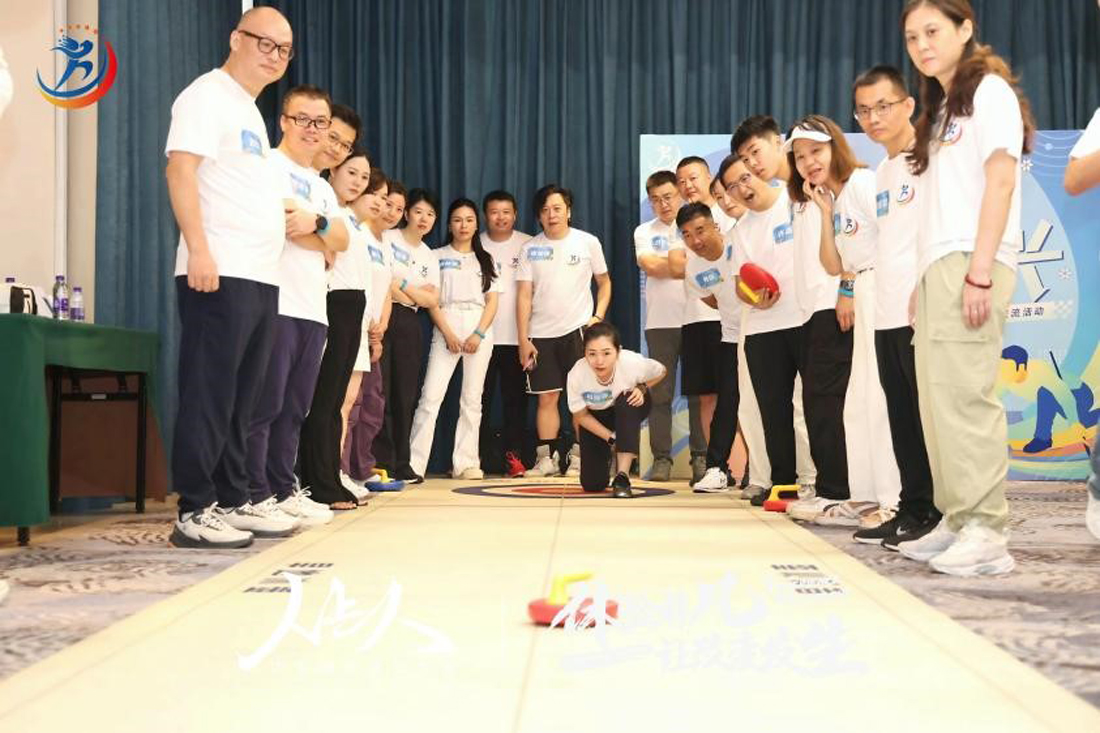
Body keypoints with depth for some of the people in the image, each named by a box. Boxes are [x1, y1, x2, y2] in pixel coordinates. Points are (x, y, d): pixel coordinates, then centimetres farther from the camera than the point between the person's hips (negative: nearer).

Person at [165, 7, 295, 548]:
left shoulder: (251, 112, 24)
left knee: (241, 401, 11)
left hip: (260, 277, 9)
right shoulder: (207, 95, -3)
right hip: (220, 274, -9)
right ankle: (194, 513, -4)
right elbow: (180, 171, -14)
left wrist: (299, 222, 16)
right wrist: (198, 249, -23)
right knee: (209, 397, -8)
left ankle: (233, 503, 17)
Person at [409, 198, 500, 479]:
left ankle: (466, 463, 6)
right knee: (431, 396, -11)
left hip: (479, 330, 2)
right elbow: (431, 300, 2)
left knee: (472, 399, 2)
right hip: (446, 329, -2)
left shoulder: (485, 259, 16)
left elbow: (492, 301, 8)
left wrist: (479, 334, -7)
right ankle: (415, 463, -10)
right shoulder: (438, 256, 10)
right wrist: (448, 333, -10)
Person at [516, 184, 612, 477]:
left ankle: (578, 457, 7)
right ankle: (547, 458, 11)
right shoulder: (530, 249, 4)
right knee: (547, 397, 3)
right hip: (541, 334, 1)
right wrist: (523, 340, -3)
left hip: (577, 330, -1)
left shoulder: (588, 243, 1)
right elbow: (524, 295, 3)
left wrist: (598, 316, -5)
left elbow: (604, 282, 10)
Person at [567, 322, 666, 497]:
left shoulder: (632, 362, -35)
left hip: (630, 409, -1)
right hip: (596, 419, 1)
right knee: (592, 484, -5)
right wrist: (611, 438, -19)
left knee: (625, 401, -38)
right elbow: (581, 416, -14)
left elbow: (660, 372, -9)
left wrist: (642, 388, -26)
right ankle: (606, 456, 32)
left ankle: (622, 476, -31)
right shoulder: (576, 375, -34)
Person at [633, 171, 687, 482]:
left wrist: (664, 264, -8)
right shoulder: (644, 231, 11)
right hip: (660, 323, 1)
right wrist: (689, 267, -7)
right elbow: (649, 266, -7)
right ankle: (661, 458, 5)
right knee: (660, 394, 1)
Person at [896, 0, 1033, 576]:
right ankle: (956, 523, 10)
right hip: (937, 268, 8)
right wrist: (924, 281, 13)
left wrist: (979, 272, -18)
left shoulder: (989, 89, 1)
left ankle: (986, 534, -12)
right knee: (938, 401, 5)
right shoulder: (942, 107, 24)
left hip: (969, 266, -8)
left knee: (965, 396, -14)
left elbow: (1000, 181, -10)